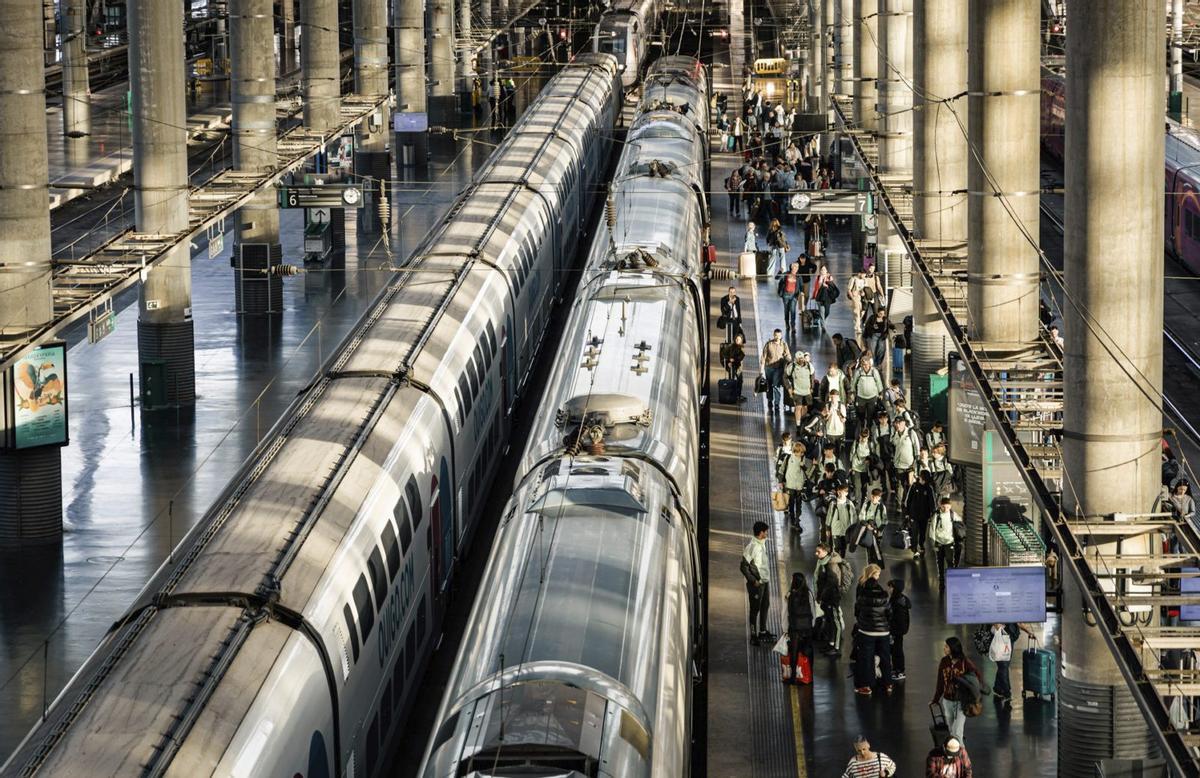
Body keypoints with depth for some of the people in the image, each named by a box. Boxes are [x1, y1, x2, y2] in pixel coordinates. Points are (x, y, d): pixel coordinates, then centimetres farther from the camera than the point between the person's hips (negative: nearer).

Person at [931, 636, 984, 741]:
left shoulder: (965, 663, -15)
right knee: (951, 731, 15)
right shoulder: (944, 662, -2)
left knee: (957, 732, -11)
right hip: (947, 700, 5)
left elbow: (978, 676, -8)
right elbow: (940, 682, 7)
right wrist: (936, 699, 13)